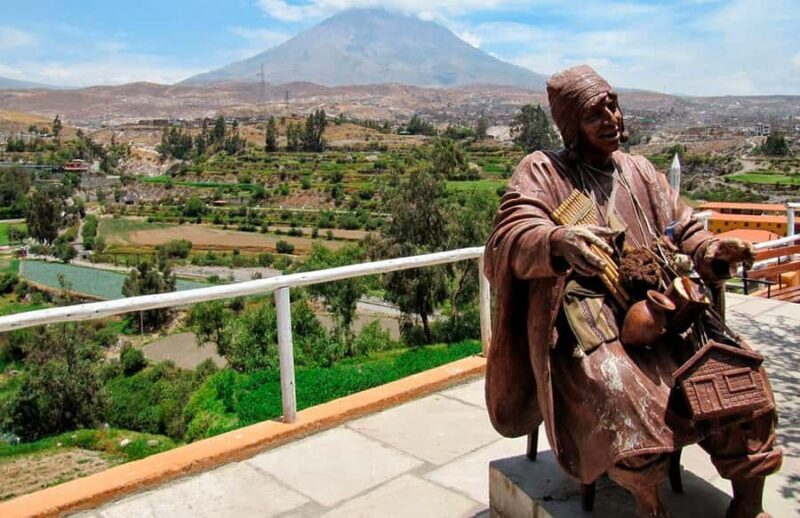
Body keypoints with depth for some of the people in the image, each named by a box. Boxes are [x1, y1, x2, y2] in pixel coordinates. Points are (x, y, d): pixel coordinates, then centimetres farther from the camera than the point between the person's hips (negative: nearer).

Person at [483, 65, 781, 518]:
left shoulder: (639, 171, 20)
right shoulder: (542, 171, 3)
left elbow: (683, 229, 22)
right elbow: (511, 239, -13)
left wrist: (713, 251, -2)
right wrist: (559, 241, -35)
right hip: (586, 323, -5)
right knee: (625, 395, -32)